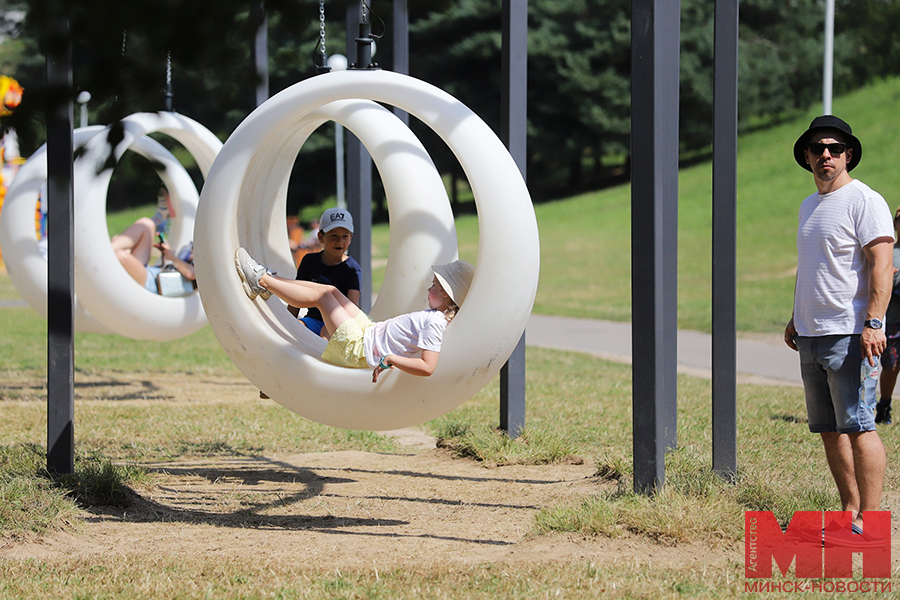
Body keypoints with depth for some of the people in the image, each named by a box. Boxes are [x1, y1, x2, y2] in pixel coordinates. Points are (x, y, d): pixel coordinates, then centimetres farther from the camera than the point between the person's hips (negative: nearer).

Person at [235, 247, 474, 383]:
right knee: (329, 291, 15)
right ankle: (268, 280, 25)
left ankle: (261, 281, 14)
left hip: (359, 349, -9)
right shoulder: (435, 316, 1)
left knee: (321, 295, -1)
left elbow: (427, 367, -38)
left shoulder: (433, 322, -27)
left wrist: (389, 360, -36)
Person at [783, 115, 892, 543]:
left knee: (858, 427, -11)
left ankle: (870, 519, -9)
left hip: (848, 334, -9)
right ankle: (850, 511, 15)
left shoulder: (864, 200, -8)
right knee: (828, 429, 9)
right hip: (812, 334, 9)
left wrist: (873, 323, -23)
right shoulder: (809, 206, 18)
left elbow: (881, 266, -15)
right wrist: (796, 318, 24)